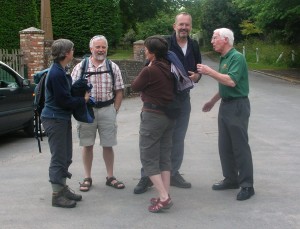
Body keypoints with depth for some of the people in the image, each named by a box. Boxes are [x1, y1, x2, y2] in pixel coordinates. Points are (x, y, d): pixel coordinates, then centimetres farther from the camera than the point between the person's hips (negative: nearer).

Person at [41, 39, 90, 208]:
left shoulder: (61, 71, 12)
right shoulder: (56, 73, -20)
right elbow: (63, 100, -20)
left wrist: (82, 93, 2)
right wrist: (83, 100, -8)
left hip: (63, 118, 10)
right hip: (55, 119, -10)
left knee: (66, 157, 17)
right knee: (59, 158, -2)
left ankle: (63, 188, 28)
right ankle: (57, 195, 8)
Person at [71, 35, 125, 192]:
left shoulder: (113, 67, 4)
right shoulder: (80, 67, 1)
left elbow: (119, 91, 7)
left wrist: (115, 110, 1)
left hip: (107, 109, 1)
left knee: (108, 145, 7)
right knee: (87, 145, 7)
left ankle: (110, 177, 19)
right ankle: (87, 178, 18)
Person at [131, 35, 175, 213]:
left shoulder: (149, 71, -18)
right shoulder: (169, 68, 3)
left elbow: (135, 87, -4)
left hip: (153, 115, -8)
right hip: (169, 115, 8)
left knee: (148, 157, 2)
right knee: (164, 156, 14)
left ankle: (164, 198, -5)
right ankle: (165, 196, 17)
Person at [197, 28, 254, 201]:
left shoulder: (237, 57, -14)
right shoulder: (224, 58, 14)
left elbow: (231, 82, -26)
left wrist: (209, 72, -21)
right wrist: (213, 101, 27)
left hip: (238, 106, -9)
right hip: (226, 105, 9)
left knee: (240, 146, -5)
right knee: (225, 146, 12)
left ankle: (247, 185, 3)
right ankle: (231, 179, 23)